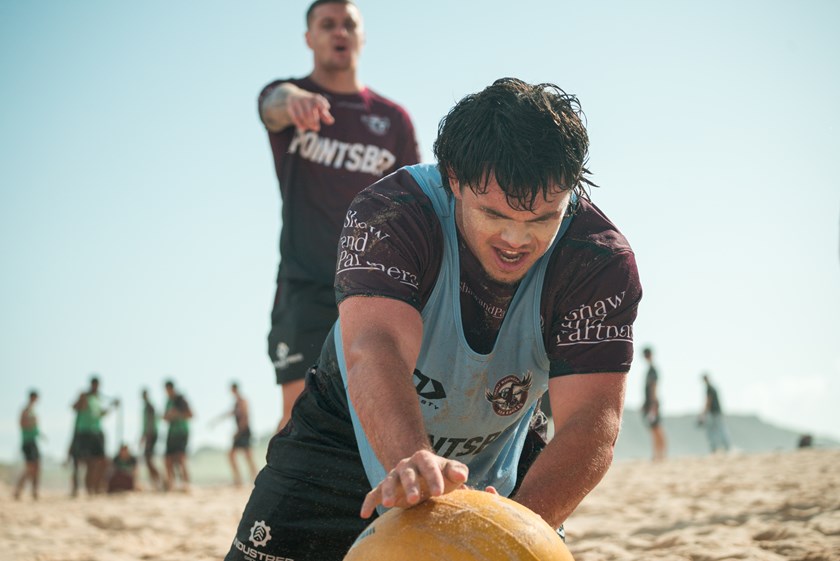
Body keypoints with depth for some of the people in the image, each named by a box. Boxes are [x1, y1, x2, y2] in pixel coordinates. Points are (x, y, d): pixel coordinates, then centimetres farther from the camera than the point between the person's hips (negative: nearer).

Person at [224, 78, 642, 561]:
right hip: (365, 437, -2)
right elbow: (375, 349, -46)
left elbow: (592, 421, -34)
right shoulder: (390, 216, -29)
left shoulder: (603, 261, -25)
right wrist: (413, 462, -67)